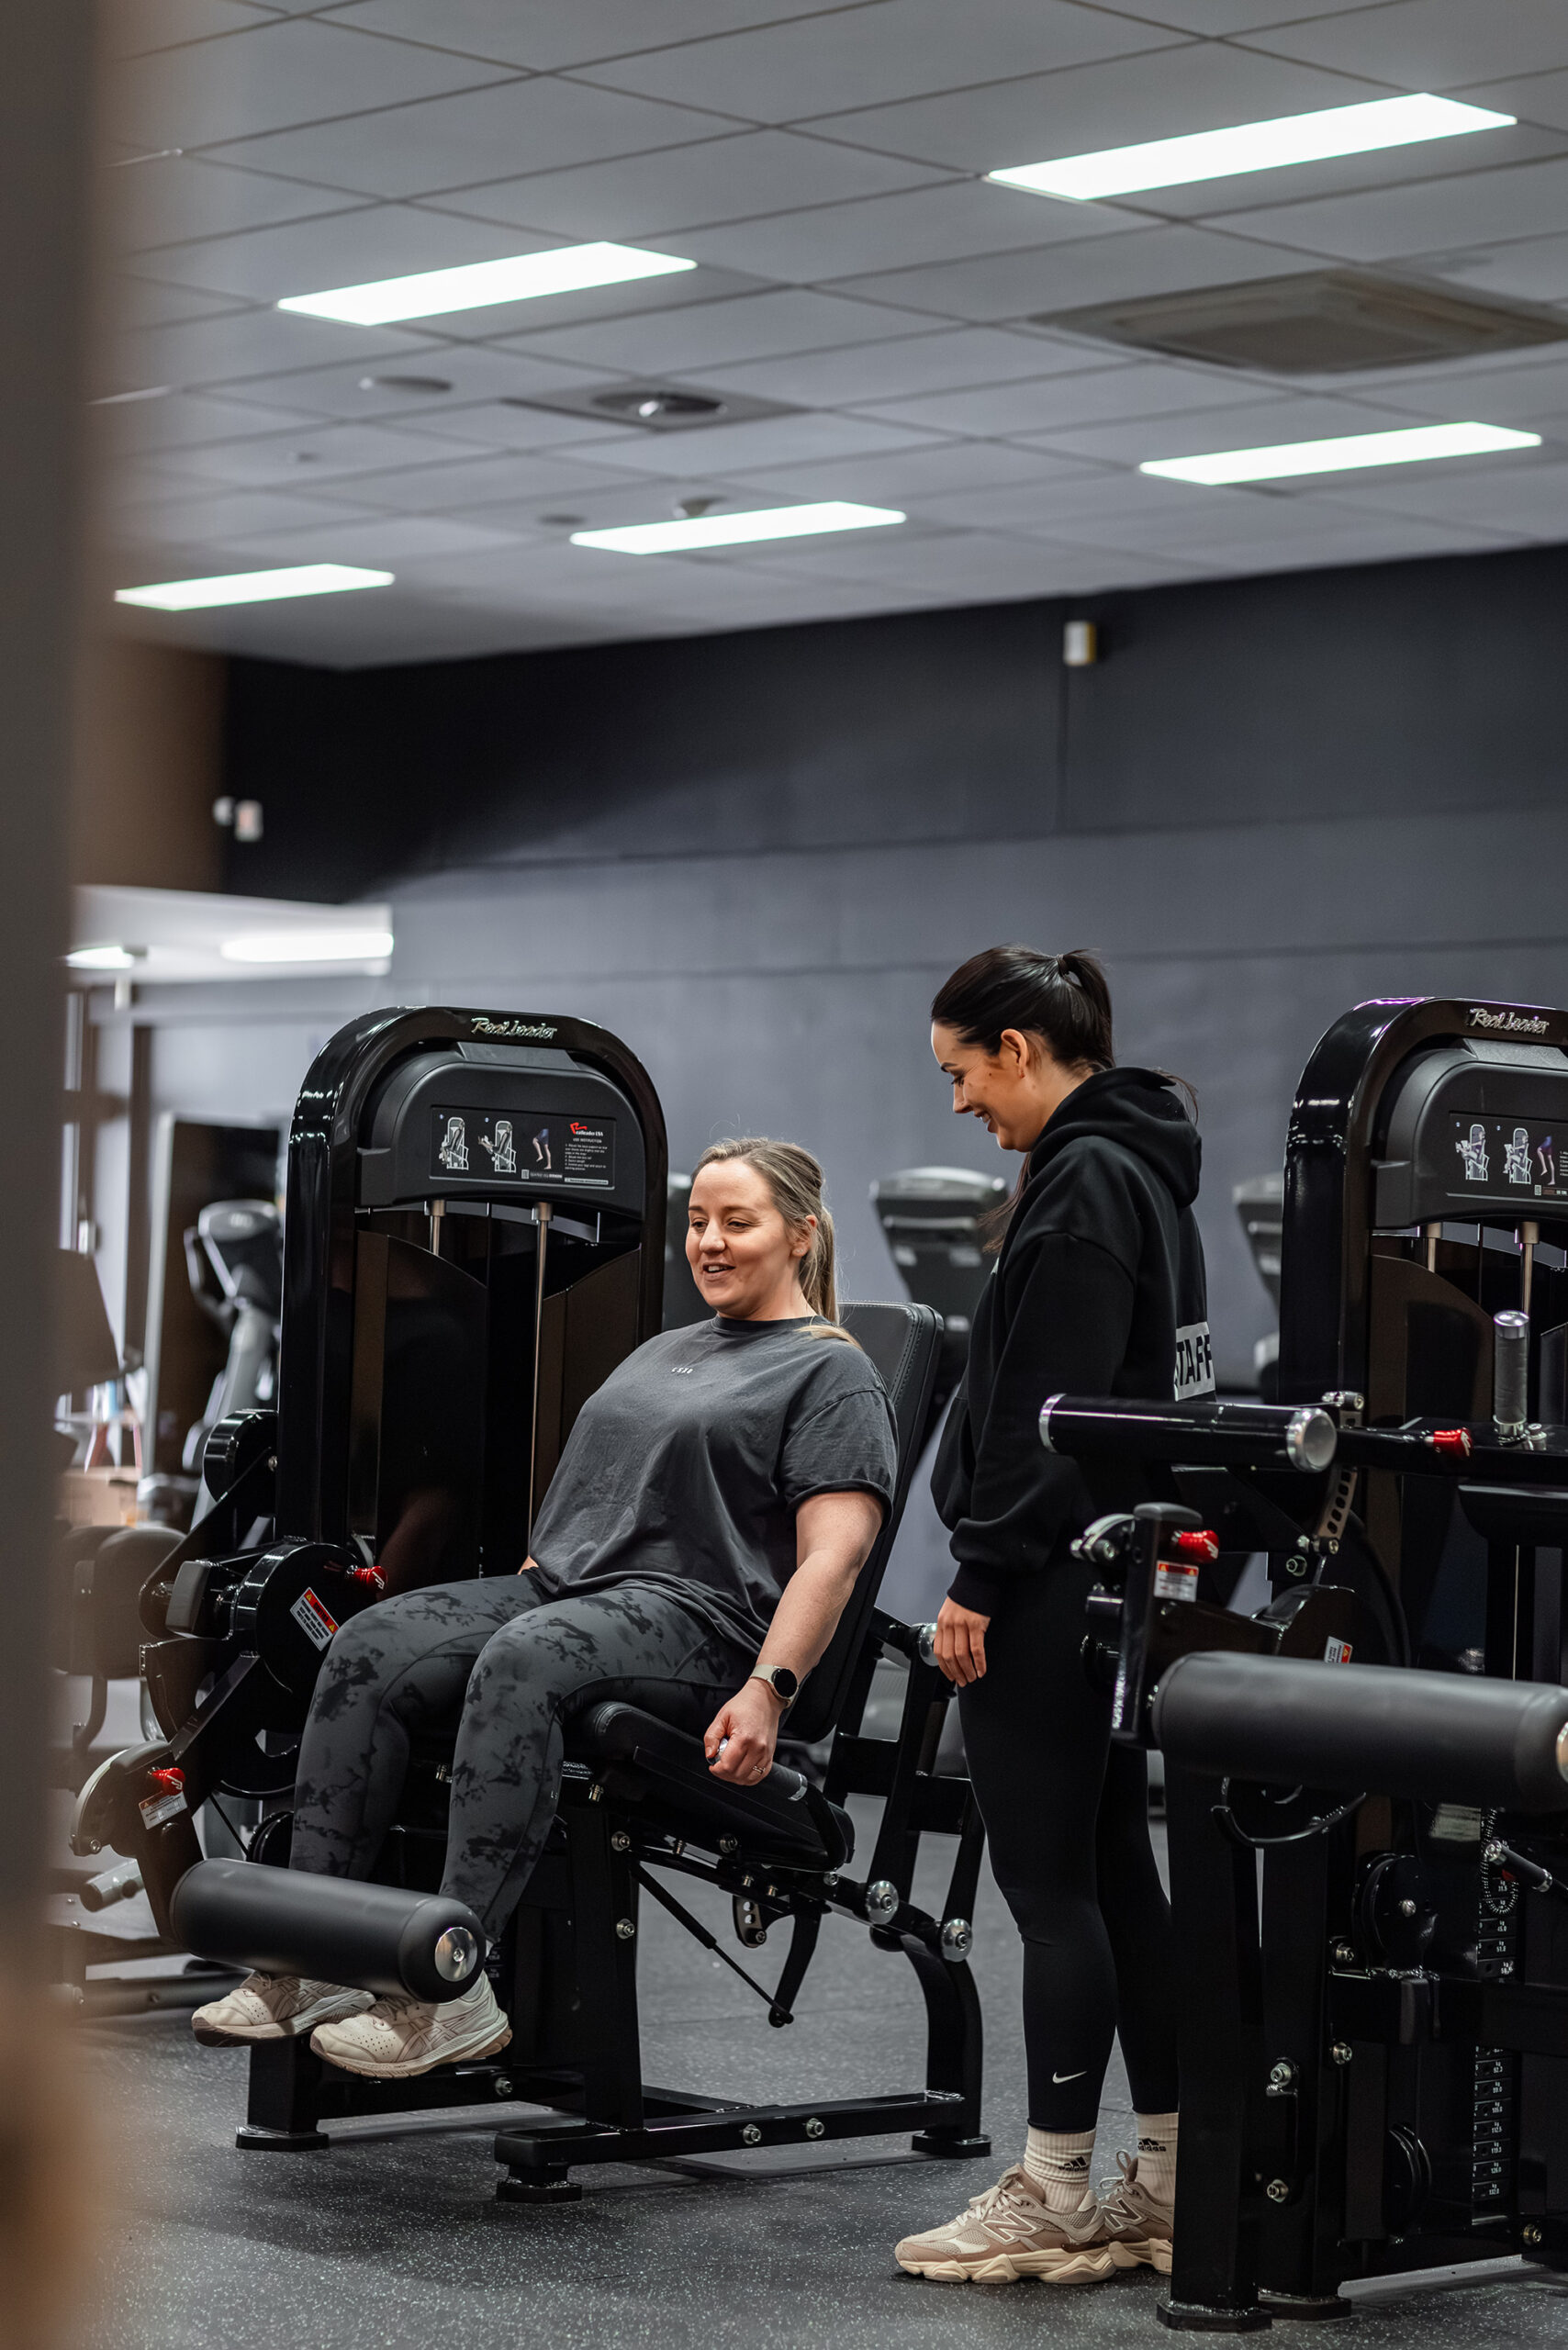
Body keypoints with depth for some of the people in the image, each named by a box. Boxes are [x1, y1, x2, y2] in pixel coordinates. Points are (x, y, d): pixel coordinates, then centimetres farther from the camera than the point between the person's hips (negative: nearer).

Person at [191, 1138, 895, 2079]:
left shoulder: (833, 1376, 2)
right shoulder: (664, 1352, 27)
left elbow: (831, 1557, -10)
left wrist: (768, 1691, -23)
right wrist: (517, 1588, 15)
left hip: (698, 1622, -8)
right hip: (559, 1584, 8)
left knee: (524, 1661, -37)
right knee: (372, 1647, -18)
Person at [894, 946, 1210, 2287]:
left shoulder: (1082, 1180, -14)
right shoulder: (1139, 1168, 17)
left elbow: (1047, 1406, -20)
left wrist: (980, 1576, -17)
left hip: (1054, 1583, -10)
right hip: (1129, 1567, 10)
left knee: (1051, 1884, -4)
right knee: (1115, 1871, 12)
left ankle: (1056, 2202, 2)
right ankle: (1171, 2187, 17)